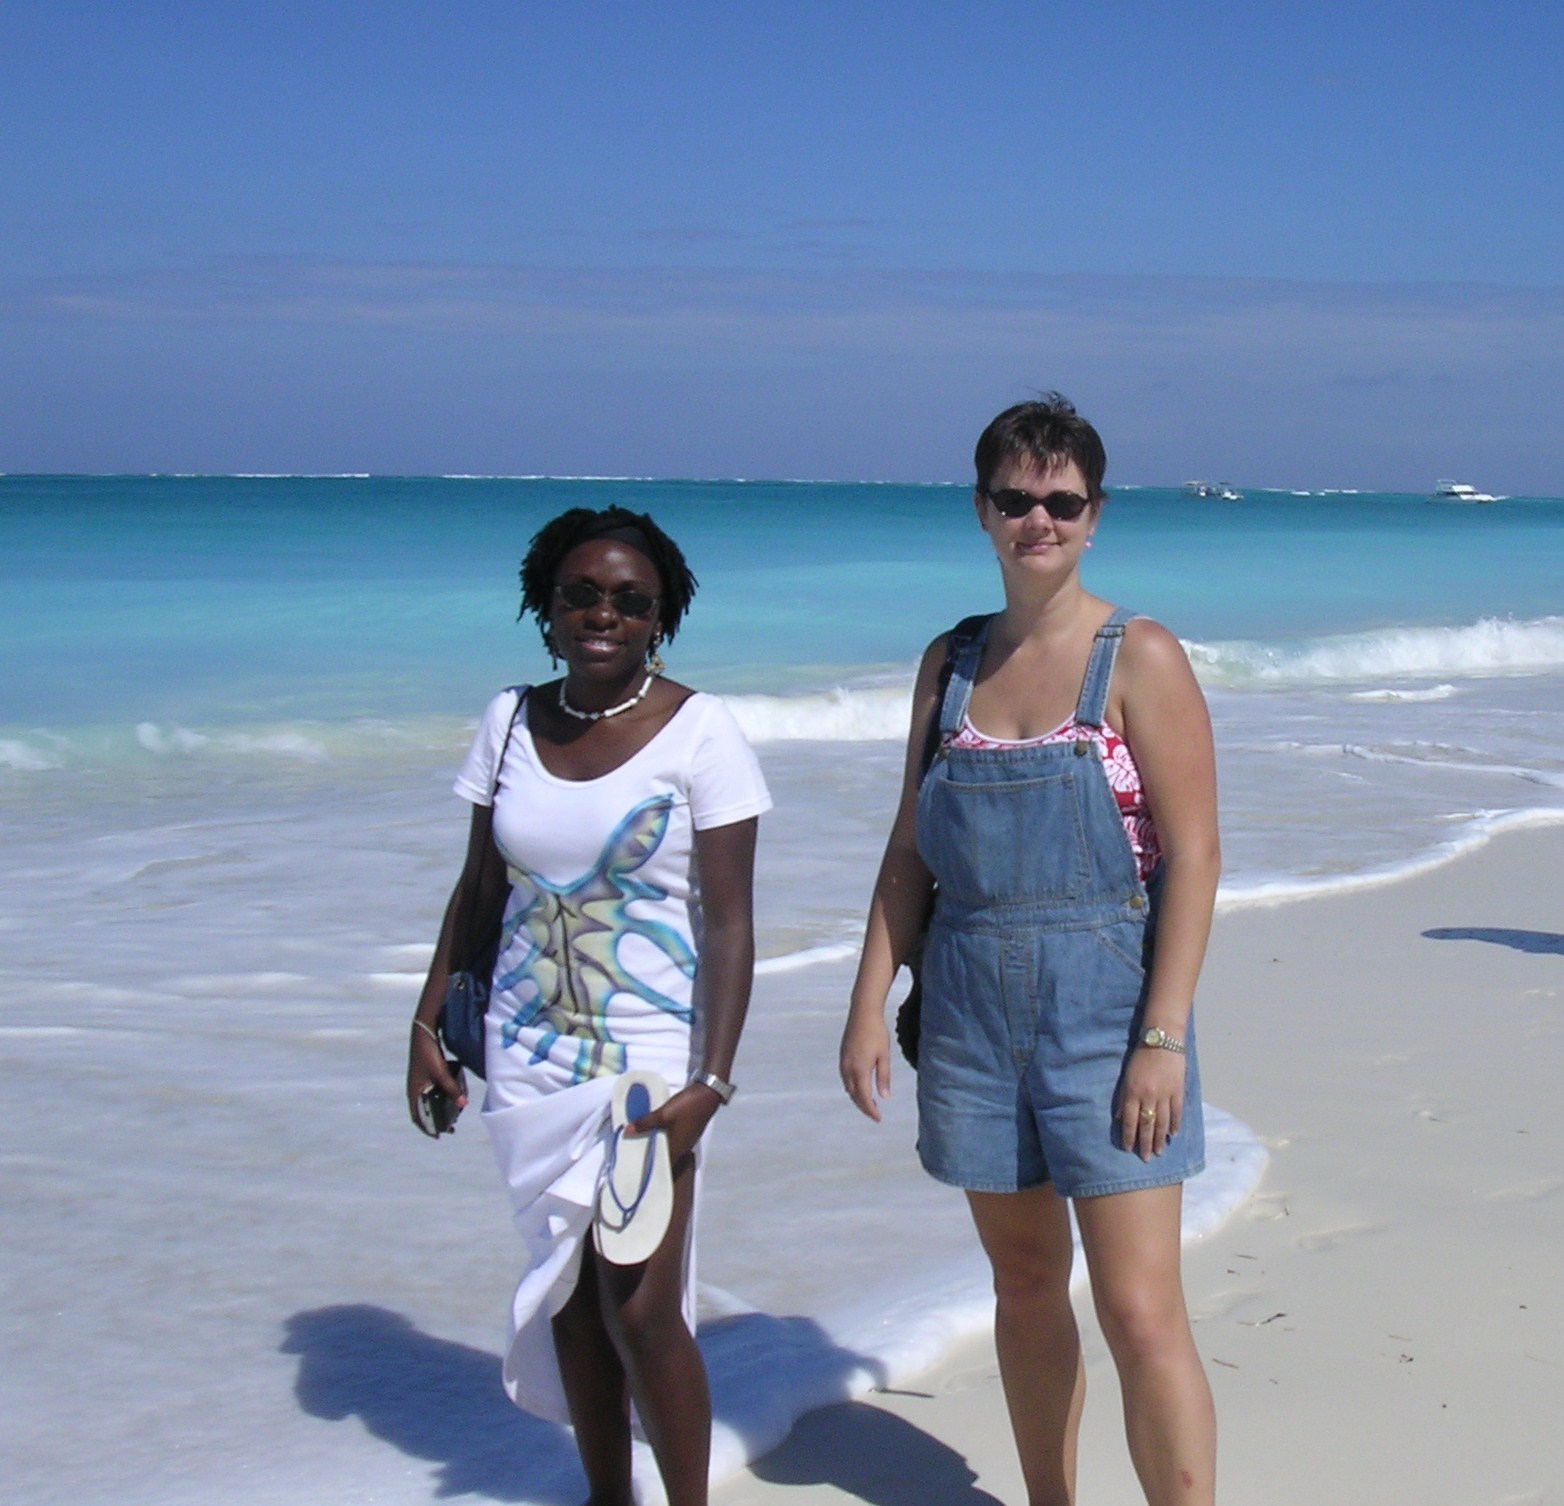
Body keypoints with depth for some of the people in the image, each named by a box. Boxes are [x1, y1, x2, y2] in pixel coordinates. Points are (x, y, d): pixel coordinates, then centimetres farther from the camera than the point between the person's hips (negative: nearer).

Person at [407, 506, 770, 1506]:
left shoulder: (698, 731, -10)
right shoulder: (510, 722, 4)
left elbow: (729, 922, -13)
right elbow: (479, 886, 12)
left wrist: (710, 1083, -19)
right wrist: (430, 1022, 7)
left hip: (651, 1051, -5)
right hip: (530, 1050, 5)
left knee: (641, 1308, -8)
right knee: (569, 1293, 12)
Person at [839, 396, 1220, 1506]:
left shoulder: (1140, 659, -6)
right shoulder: (951, 663, 8)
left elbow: (1193, 854, -10)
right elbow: (911, 849, 12)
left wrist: (1164, 1037, -16)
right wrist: (870, 1005, 5)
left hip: (1104, 1007, -5)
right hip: (973, 1008, 5)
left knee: (1140, 1312, -7)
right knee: (1025, 1286, 15)